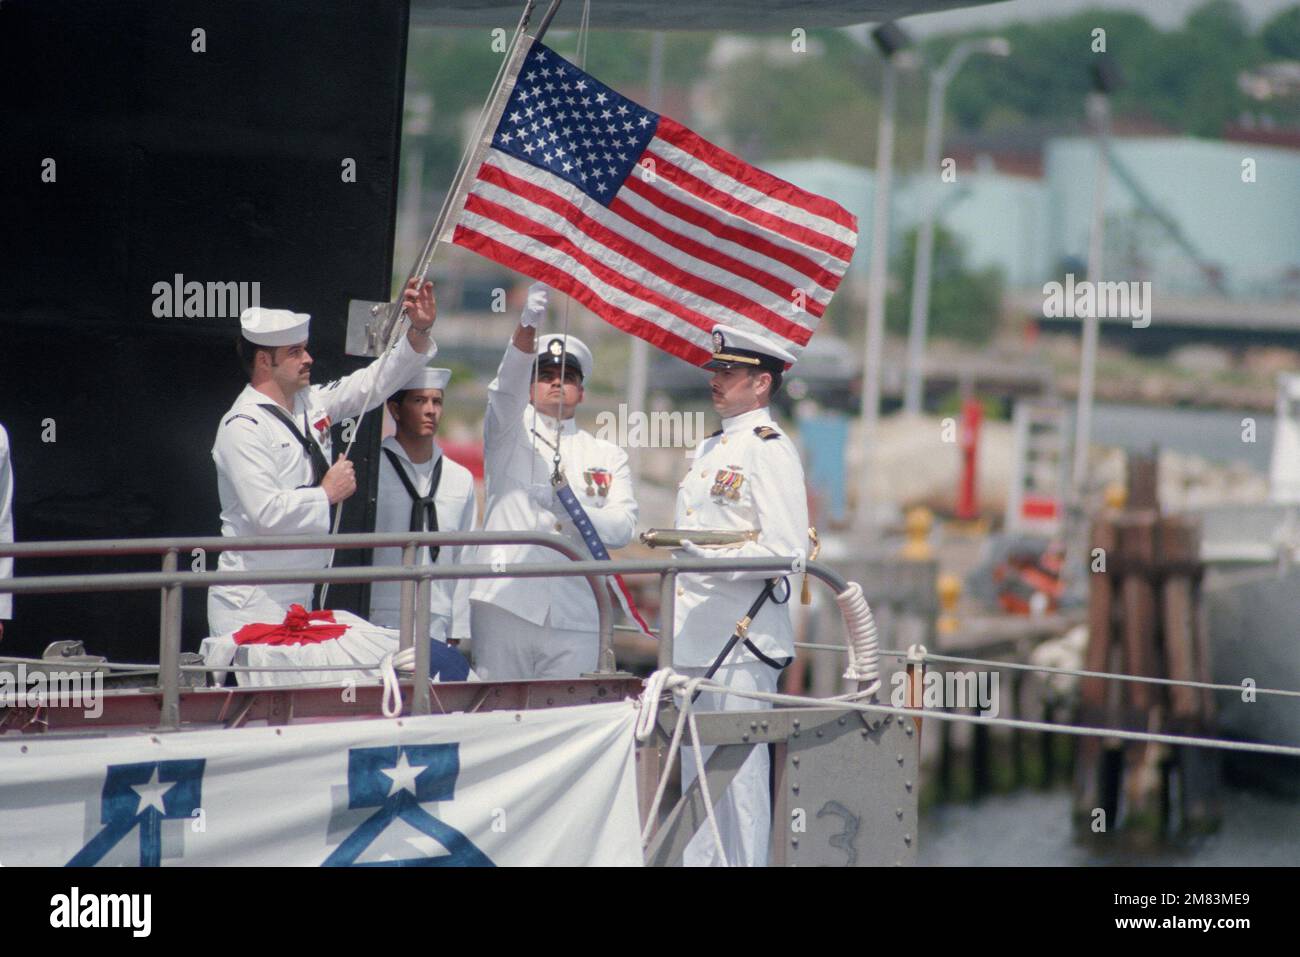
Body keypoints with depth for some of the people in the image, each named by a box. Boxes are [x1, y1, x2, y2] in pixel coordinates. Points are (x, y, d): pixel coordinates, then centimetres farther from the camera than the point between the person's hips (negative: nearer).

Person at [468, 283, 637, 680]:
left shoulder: (608, 456, 18)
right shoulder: (508, 434, 14)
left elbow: (623, 527, 4)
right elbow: (505, 389, -8)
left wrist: (570, 513, -17)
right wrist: (526, 326, -26)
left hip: (574, 614, 2)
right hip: (504, 602, -1)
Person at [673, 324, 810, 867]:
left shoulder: (769, 451, -9)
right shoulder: (709, 450, 19)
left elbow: (785, 555, -17)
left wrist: (704, 554, -20)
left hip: (742, 639, -9)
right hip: (694, 638, 9)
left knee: (740, 773, -6)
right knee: (693, 772, 11)